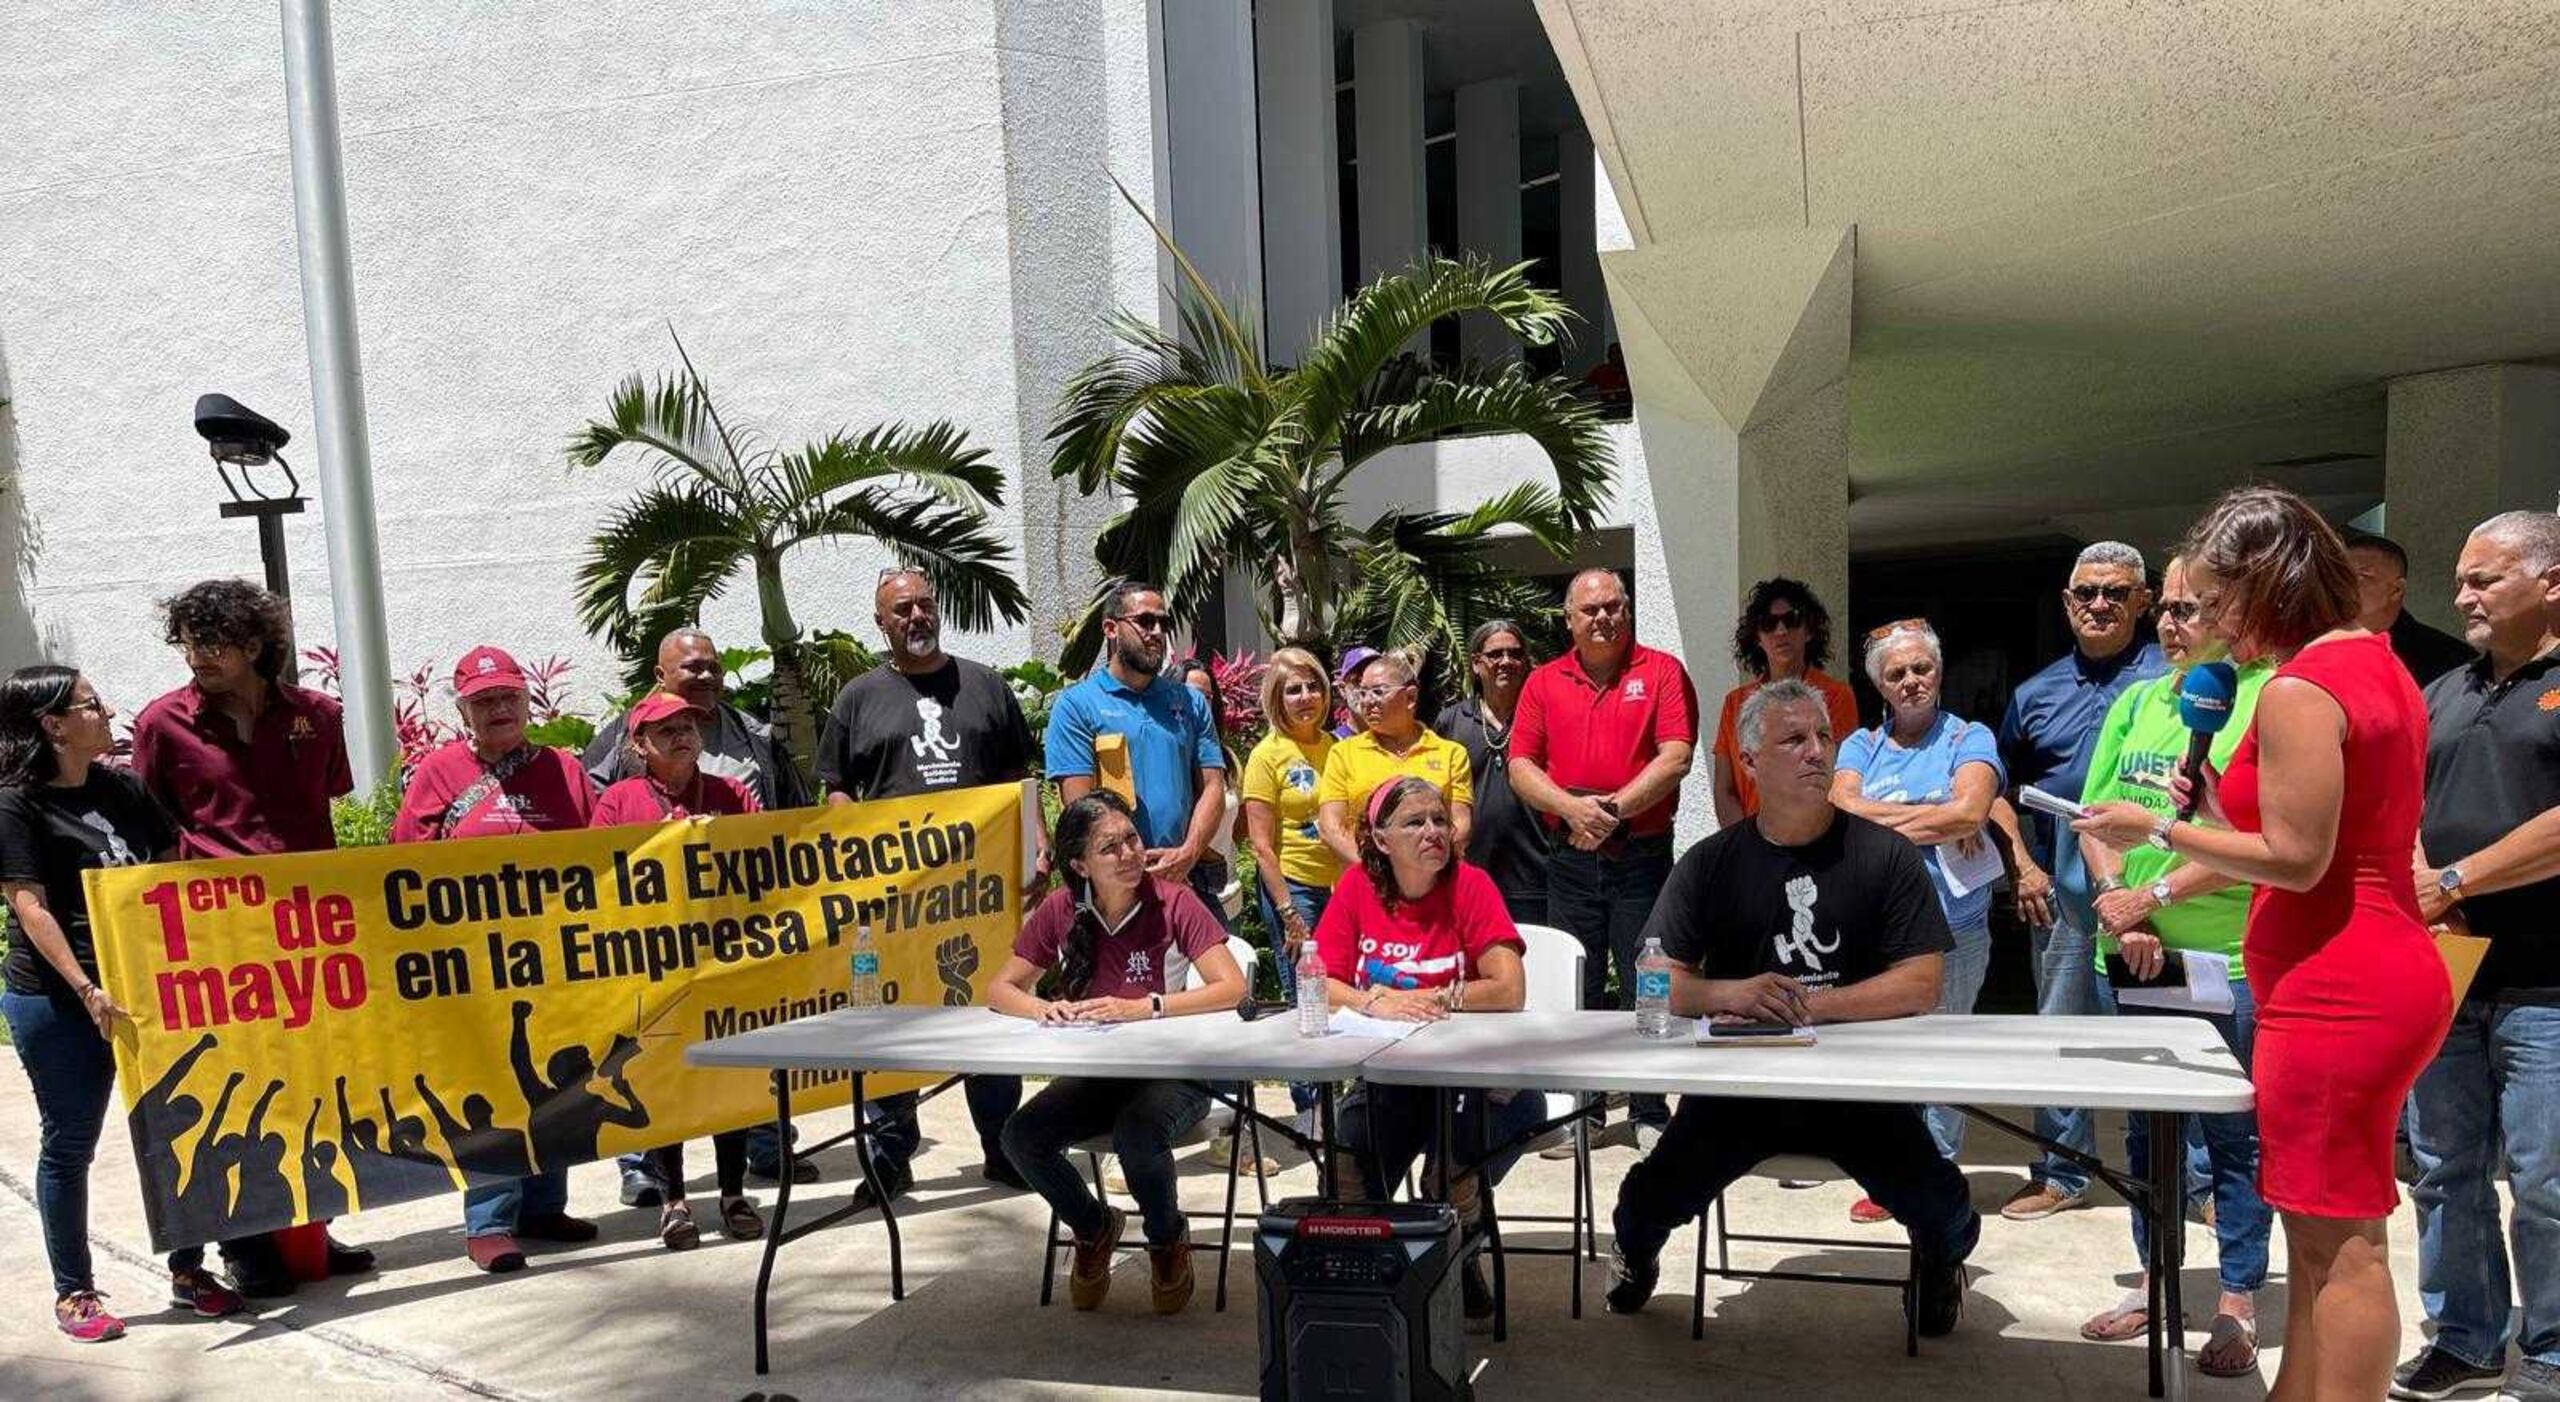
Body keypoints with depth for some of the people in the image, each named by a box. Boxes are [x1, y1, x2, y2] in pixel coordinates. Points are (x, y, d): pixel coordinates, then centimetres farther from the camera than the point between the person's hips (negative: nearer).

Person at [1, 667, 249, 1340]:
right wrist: (86, 991, -22)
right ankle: (73, 1292, 20)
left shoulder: (122, 788, 8)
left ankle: (188, 1269, 20)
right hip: (59, 1000, -5)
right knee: (69, 1144, 6)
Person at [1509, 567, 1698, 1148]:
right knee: (1574, 989, 9)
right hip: (1570, 857, 3)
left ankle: (1650, 1114, 14)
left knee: (1646, 988, 2)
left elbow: (1676, 758, -8)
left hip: (1643, 854, -2)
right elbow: (1521, 766, 4)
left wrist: (1615, 807, -16)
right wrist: (1571, 807, -13)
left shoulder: (1662, 671, 1)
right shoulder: (1544, 682, 9)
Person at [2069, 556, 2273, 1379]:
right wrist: (2121, 912, -4)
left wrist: (2153, 895, -16)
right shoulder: (2137, 702, 10)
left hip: (2230, 959, -6)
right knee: (2146, 1125, 15)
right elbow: (2092, 818, 9)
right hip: (2131, 954, 6)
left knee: (2235, 1135, 6)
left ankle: (2238, 1305, 20)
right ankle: (2156, 1282, 29)